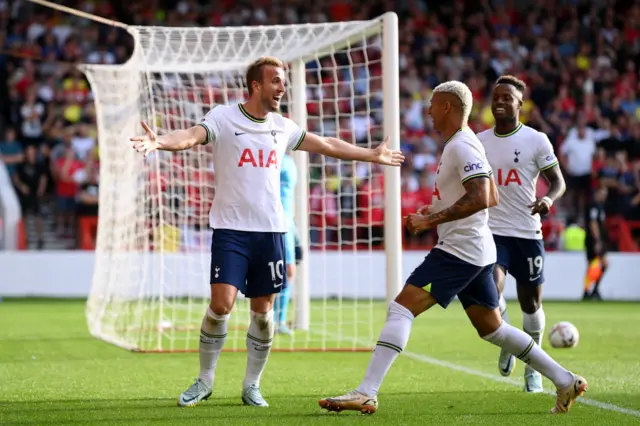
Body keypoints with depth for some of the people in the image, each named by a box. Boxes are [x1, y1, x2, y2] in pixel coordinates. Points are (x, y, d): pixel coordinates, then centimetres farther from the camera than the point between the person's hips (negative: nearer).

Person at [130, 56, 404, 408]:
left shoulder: (282, 126, 10)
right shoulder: (223, 118, -6)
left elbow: (327, 145, 24)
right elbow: (192, 136, -24)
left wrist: (372, 155, 32)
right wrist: (159, 142, -45)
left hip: (270, 231, 4)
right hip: (230, 229, -4)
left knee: (263, 312, 4)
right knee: (221, 304, -13)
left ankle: (252, 385, 17)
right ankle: (205, 381, 4)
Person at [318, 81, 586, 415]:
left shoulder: (462, 146, -14)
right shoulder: (460, 145, 18)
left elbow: (481, 199, -25)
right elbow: (491, 199, 25)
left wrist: (430, 220, -22)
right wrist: (436, 214, 17)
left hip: (460, 248, -11)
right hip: (476, 250, 11)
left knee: (401, 308, -16)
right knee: (492, 328, 18)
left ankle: (366, 393, -23)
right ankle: (566, 382, 21)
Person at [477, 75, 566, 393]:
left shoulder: (536, 140, -2)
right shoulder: (478, 142, 6)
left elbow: (557, 180, -1)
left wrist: (548, 199, -22)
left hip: (527, 232, -1)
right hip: (492, 231, 1)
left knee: (531, 301, 7)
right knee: (491, 289, -21)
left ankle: (532, 366, 25)